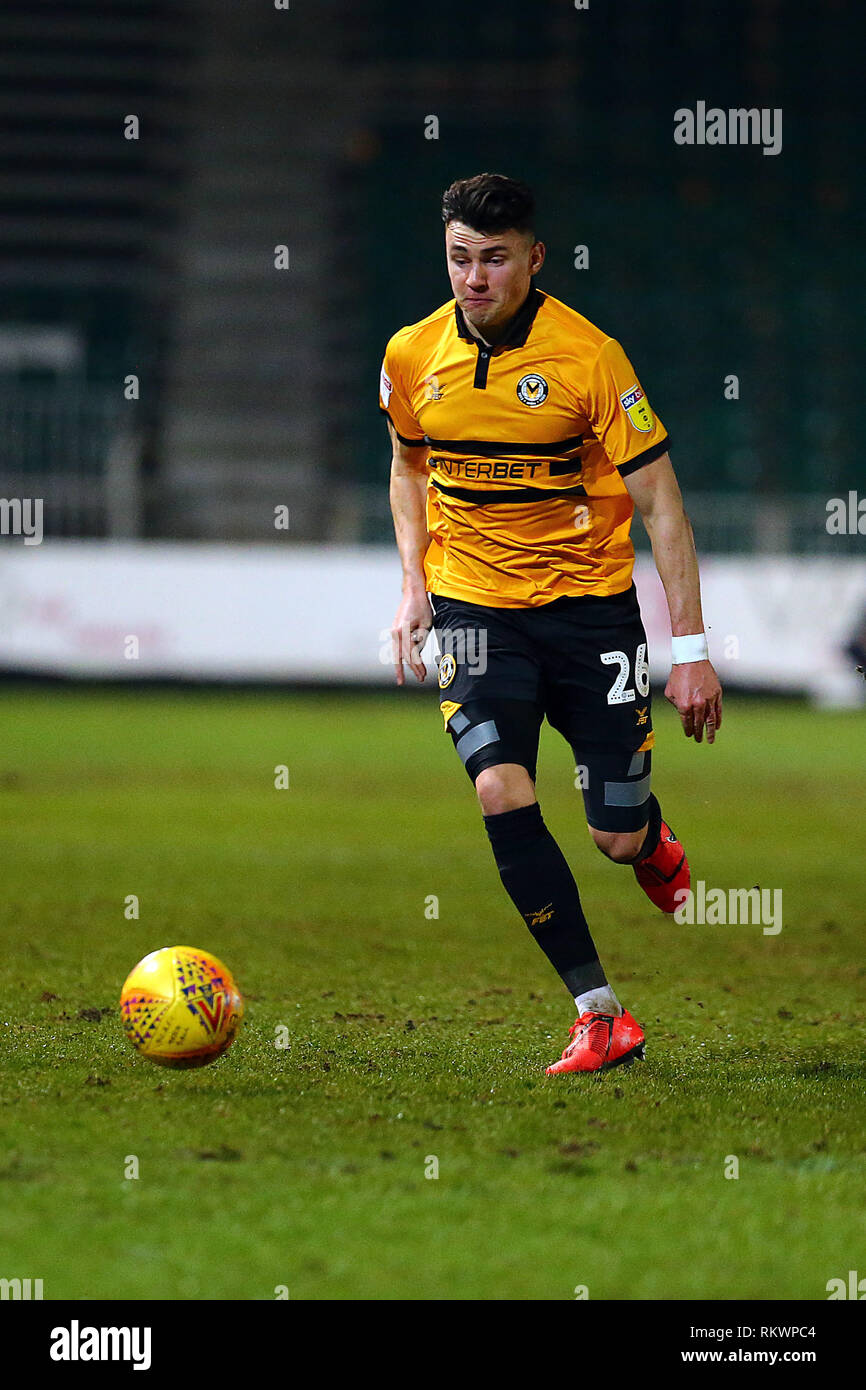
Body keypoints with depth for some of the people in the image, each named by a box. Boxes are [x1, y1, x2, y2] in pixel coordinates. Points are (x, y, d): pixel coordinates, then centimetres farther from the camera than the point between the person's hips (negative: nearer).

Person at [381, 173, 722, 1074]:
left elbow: (657, 500, -10)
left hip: (589, 601, -2)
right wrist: (414, 581, 4)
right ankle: (598, 1015, -14)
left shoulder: (588, 356, -14)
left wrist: (690, 650, -13)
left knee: (619, 840, -1)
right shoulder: (412, 356, -2)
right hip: (472, 605, 2)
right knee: (502, 794, -22)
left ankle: (651, 840, 40)